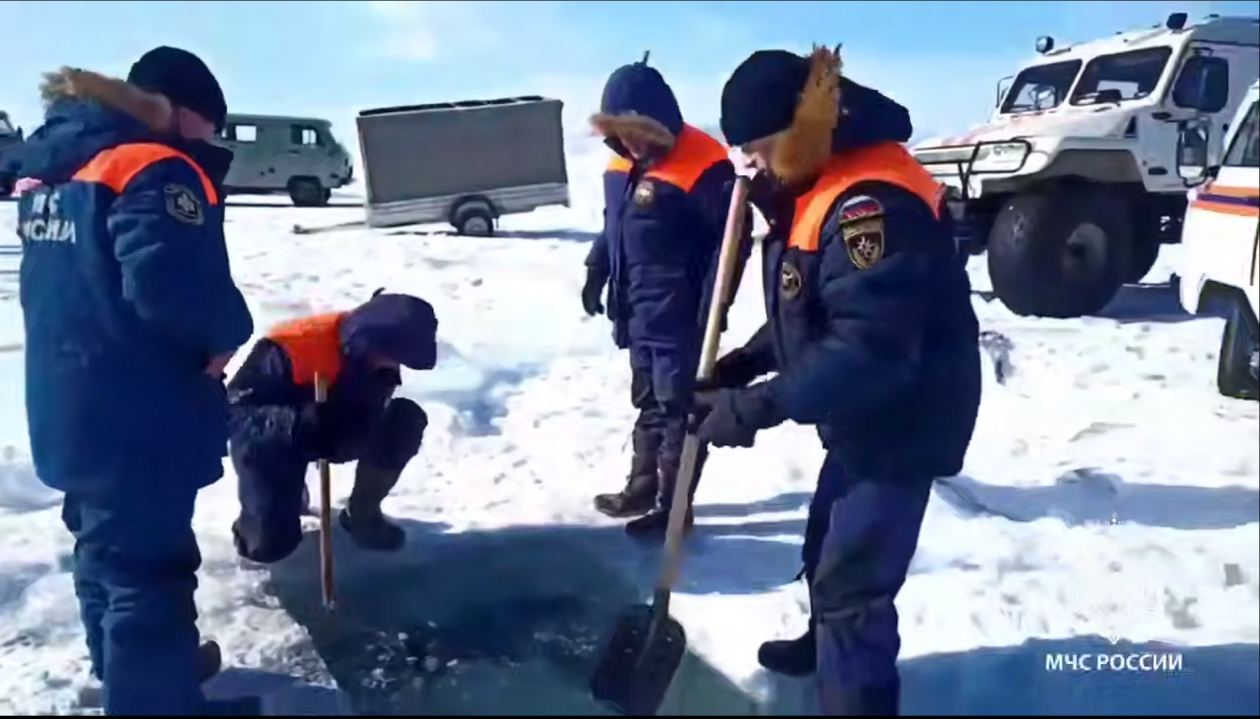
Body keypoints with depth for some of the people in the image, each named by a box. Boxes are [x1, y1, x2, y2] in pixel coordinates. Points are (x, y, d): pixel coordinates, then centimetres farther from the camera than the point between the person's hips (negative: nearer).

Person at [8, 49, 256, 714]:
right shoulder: (155, 169, -18)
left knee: (106, 546, 24)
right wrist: (230, 331, -11)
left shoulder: (48, 170, 13)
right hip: (137, 418, -10)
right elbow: (172, 285, -31)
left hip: (68, 408, 10)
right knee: (148, 563, 0)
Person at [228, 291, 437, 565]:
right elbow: (235, 408, -27)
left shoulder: (380, 356, -15)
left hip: (329, 429, 5)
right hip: (268, 439, -5)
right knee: (271, 543, -22)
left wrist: (352, 436, -27)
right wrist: (299, 423, -41)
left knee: (407, 420, -19)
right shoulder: (292, 348, -33)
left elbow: (369, 414, -3)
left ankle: (362, 514, 1)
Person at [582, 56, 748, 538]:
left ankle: (672, 505, 13)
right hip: (638, 314, 8)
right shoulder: (621, 163, 7)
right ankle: (643, 485, 33)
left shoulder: (703, 167, -18)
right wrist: (596, 272, 17)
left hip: (679, 318, -8)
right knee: (648, 402, 19)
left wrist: (712, 308, -18)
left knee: (677, 407, 2)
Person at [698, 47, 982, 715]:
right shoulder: (821, 185, 6)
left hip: (902, 424, -11)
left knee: (853, 581, -7)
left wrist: (757, 406, -34)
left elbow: (869, 348, -35)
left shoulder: (871, 203, -28)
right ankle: (825, 642, 53)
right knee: (826, 545, 27)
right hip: (861, 417, 11)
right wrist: (749, 360, 1)